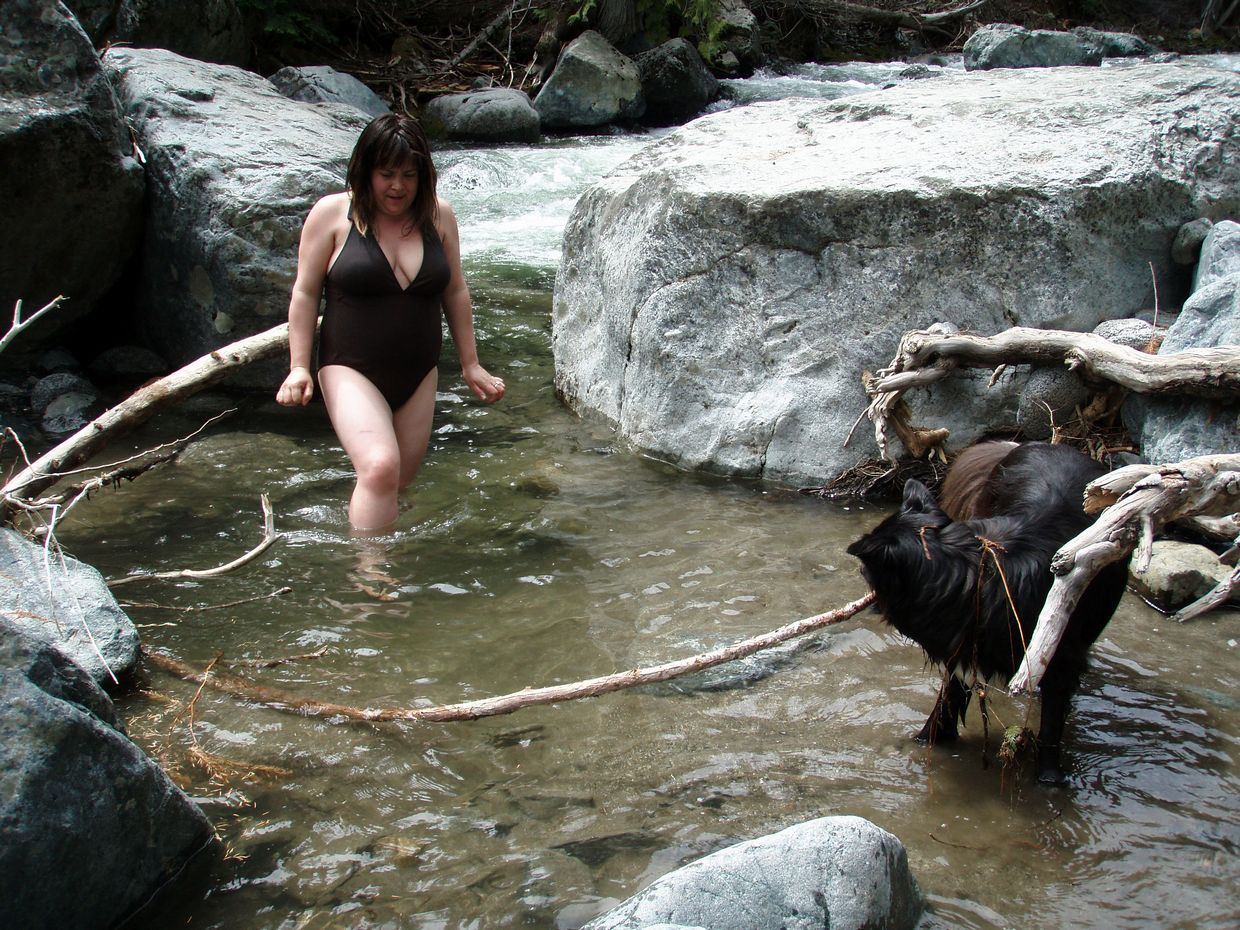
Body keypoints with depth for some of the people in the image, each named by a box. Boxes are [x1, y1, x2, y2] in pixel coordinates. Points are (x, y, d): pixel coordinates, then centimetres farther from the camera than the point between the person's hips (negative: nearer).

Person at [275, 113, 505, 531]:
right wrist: (299, 367, -5)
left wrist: (470, 364, 15)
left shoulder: (438, 215, 4)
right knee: (380, 467, -24)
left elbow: (456, 293, 13)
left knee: (399, 483, 6)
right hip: (351, 369, -4)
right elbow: (305, 294, -1)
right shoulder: (333, 214, -5)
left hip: (418, 374, 5)